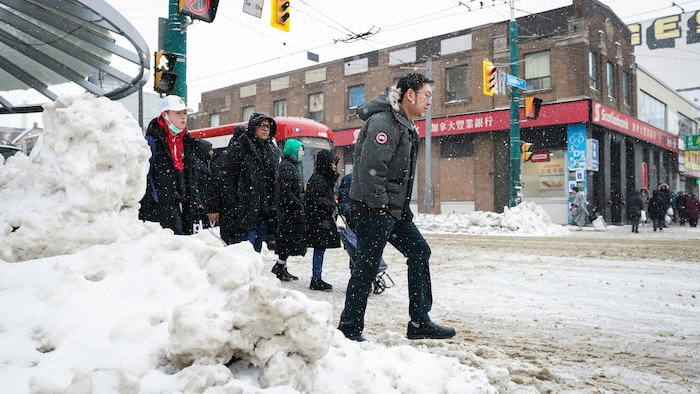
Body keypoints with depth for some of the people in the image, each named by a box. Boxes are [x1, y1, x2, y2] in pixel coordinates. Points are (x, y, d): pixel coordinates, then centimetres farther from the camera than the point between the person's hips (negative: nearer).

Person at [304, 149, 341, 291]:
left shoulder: (326, 178, 19)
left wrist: (333, 206, 7)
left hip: (325, 219, 9)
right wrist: (332, 206, -16)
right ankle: (316, 280, -1)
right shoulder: (317, 179, -12)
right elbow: (314, 198, -20)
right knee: (319, 250, -6)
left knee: (320, 250, 10)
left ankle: (317, 279, 16)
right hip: (318, 220, -9)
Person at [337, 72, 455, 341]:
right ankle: (349, 330, 11)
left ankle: (419, 323, 17)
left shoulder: (405, 126, 17)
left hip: (396, 210, 10)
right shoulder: (383, 122, -16)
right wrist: (379, 206, -20)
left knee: (419, 252, 9)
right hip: (373, 210, -10)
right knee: (366, 267, -3)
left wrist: (402, 207, 15)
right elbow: (370, 168, -25)